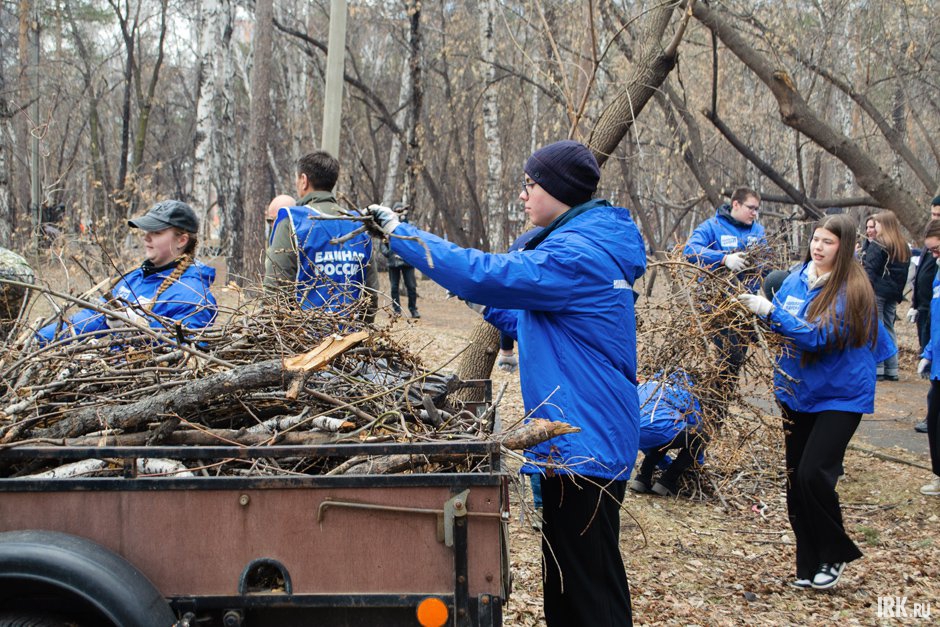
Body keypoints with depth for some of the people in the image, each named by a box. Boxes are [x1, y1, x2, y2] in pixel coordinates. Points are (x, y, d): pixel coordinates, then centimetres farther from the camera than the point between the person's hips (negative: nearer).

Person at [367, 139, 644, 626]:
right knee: (566, 587, 17)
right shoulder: (589, 245, 16)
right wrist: (489, 307, 15)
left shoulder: (577, 255, -18)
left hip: (585, 444, -11)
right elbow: (542, 328, 25)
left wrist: (399, 232, -18)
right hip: (578, 439, 11)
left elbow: (486, 274, -25)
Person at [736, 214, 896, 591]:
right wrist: (754, 309, -8)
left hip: (840, 396, -6)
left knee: (814, 473, -16)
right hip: (797, 393, 6)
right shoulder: (797, 279, 3)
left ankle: (834, 554, 7)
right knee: (796, 478, 8)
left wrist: (771, 312, -29)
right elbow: (777, 324, 13)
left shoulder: (851, 289, -16)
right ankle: (809, 566, 20)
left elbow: (820, 335, -26)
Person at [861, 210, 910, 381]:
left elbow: (869, 271, -16)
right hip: (893, 294, 7)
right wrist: (898, 295, 20)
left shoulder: (877, 246, -11)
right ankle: (891, 370, 13)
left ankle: (877, 369, -7)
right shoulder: (904, 248, 13)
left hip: (877, 292, -7)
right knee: (889, 329, 13)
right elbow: (904, 275, 17)